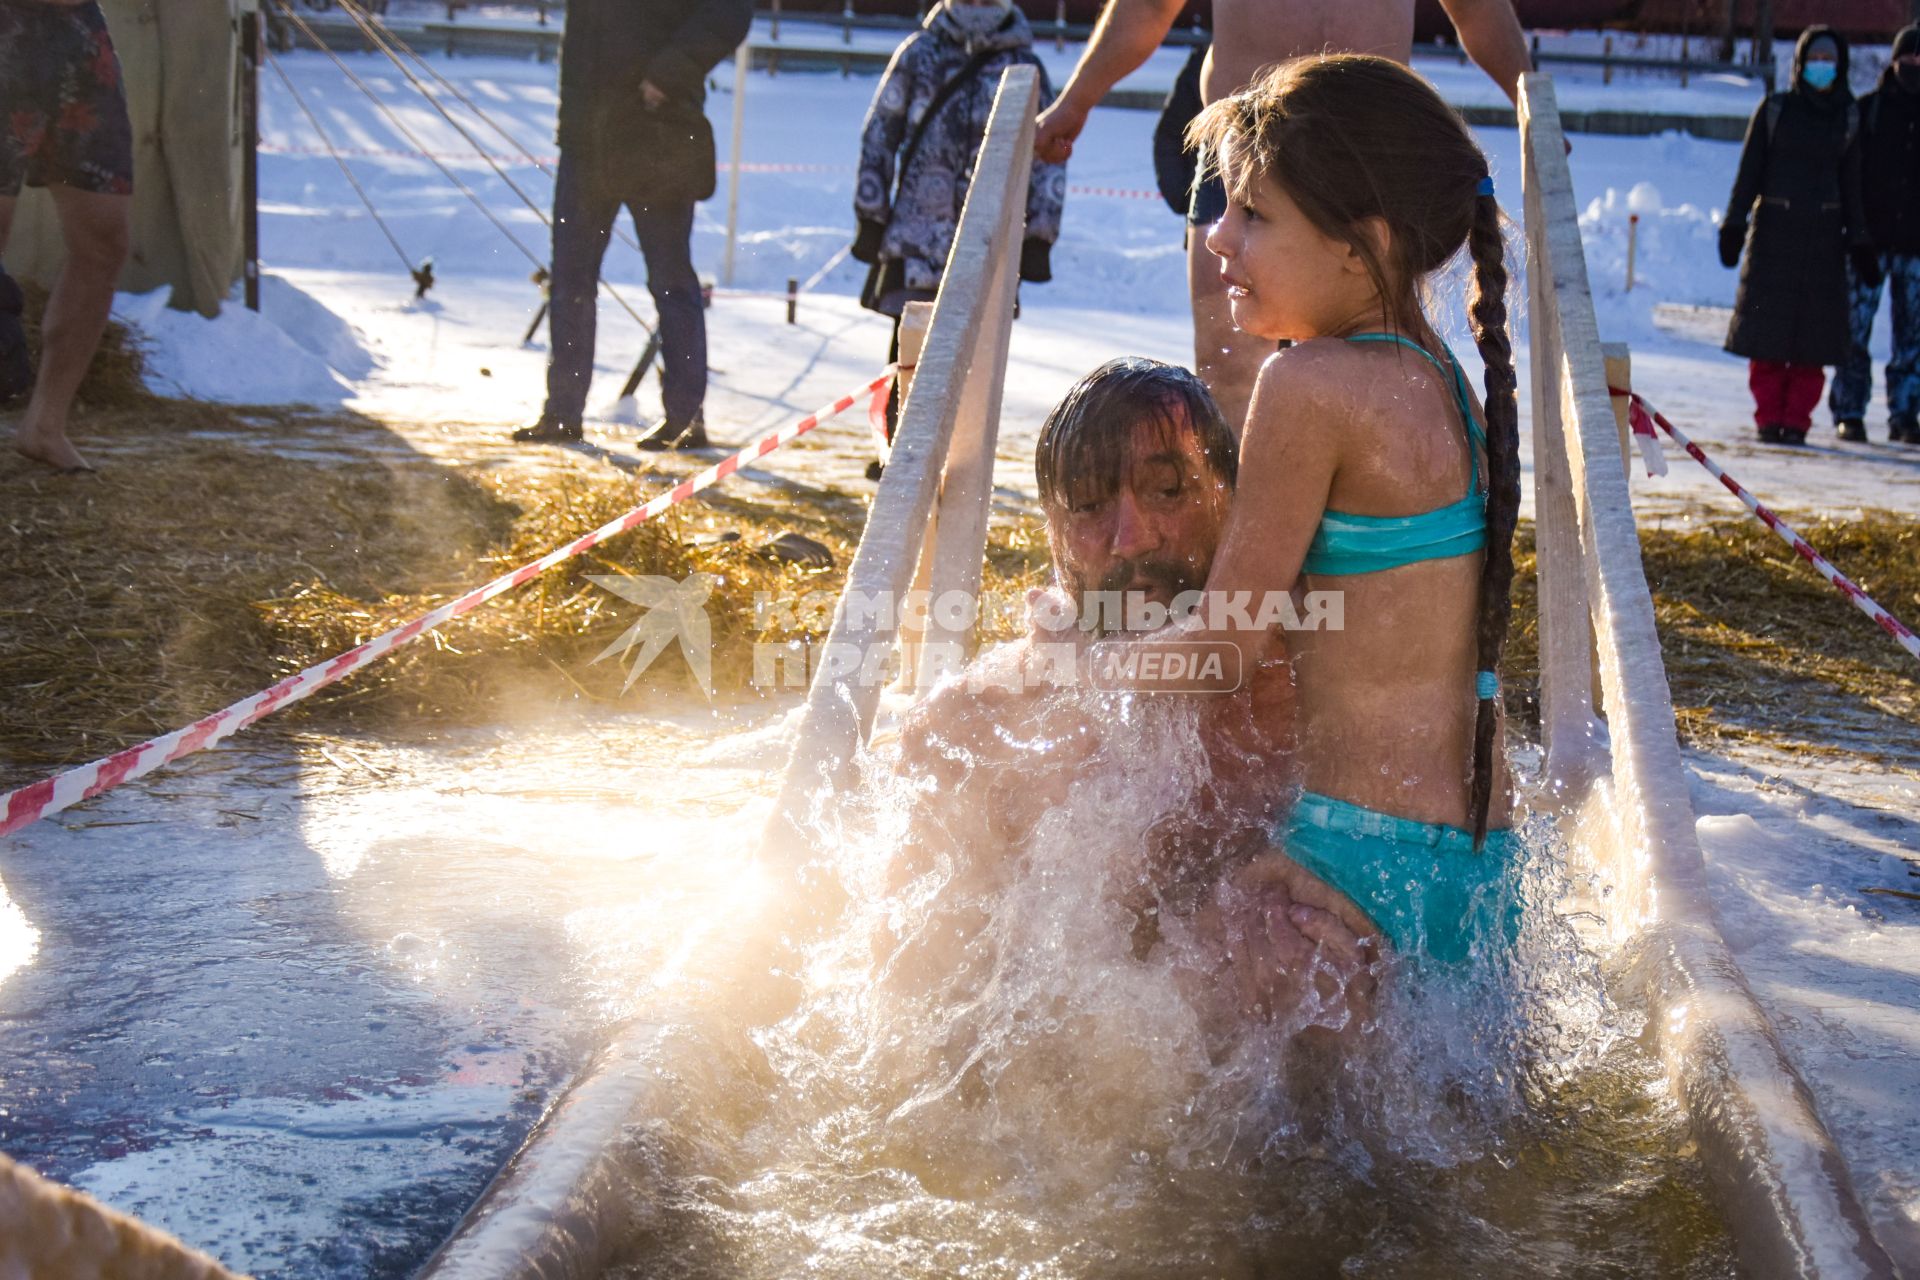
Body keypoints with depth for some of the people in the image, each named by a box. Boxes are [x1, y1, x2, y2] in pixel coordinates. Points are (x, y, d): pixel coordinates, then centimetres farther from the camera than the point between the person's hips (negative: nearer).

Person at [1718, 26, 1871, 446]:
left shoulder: (1849, 115, 9)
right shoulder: (1774, 109, 3)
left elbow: (1851, 180, 12)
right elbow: (1749, 171, 4)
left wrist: (1858, 240, 9)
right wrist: (1734, 223, -4)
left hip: (1823, 235, 1)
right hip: (1773, 228, -1)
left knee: (1814, 329, -1)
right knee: (1767, 330, -3)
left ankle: (1797, 419, 5)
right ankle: (1769, 417, 6)